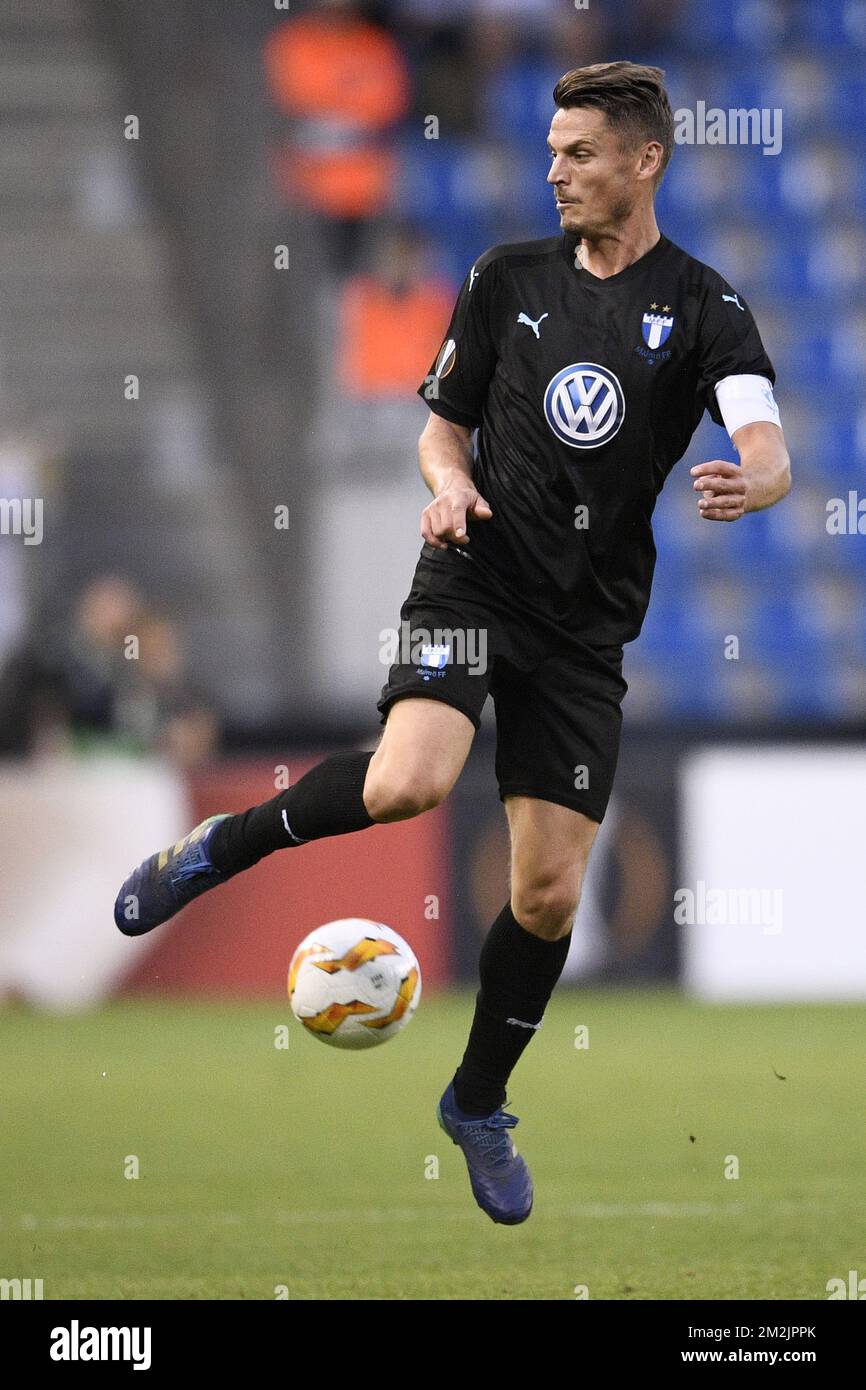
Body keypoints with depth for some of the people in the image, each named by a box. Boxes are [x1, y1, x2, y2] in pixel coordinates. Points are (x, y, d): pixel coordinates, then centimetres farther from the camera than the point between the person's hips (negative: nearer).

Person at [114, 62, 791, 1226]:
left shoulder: (702, 309, -3)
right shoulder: (509, 279, 6)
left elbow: (768, 452, -17)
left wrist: (751, 484, -42)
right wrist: (449, 480, -9)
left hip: (589, 625, 1)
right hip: (478, 574, 0)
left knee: (550, 892, 3)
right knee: (407, 783, -30)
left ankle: (479, 1106, 25)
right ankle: (219, 850, -5)